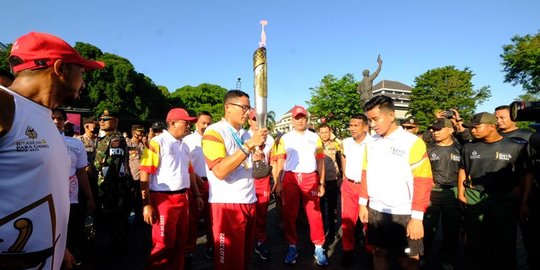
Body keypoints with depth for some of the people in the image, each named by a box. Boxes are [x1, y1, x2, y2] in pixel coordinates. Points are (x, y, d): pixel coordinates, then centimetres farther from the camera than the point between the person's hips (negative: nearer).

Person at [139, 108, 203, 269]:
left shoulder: (184, 146, 12)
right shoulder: (157, 142, -10)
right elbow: (145, 173, -15)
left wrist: (197, 195, 16)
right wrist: (147, 204, -18)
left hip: (183, 198, 7)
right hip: (163, 199, -7)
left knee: (180, 242, 16)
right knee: (163, 244, 4)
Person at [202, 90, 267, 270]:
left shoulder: (244, 133, 13)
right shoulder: (214, 132, -11)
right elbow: (220, 171, -25)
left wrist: (259, 148, -3)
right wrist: (250, 144, -26)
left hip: (249, 202, 7)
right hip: (227, 205, -7)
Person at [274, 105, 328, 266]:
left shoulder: (315, 137, 9)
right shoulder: (285, 138, 7)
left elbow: (320, 161, 8)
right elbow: (280, 161, 5)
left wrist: (322, 183, 3)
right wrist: (279, 182, -2)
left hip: (310, 178, 0)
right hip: (290, 178, 0)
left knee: (314, 214, 2)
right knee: (289, 214, 7)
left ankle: (319, 248, 17)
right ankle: (292, 247, 23)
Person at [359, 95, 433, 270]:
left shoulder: (412, 143, -12)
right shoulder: (371, 142, 3)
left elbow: (423, 183, -12)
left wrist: (417, 217, -13)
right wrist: (363, 203, 8)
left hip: (403, 214, -4)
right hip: (375, 211, 5)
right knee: (379, 254, 17)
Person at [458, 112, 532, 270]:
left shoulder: (515, 147, -4)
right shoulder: (468, 148, 6)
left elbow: (528, 173, -1)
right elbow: (463, 171, 13)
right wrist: (461, 193, 5)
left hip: (504, 202, -2)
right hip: (474, 200, 3)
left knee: (503, 244, 9)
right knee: (475, 242, 13)